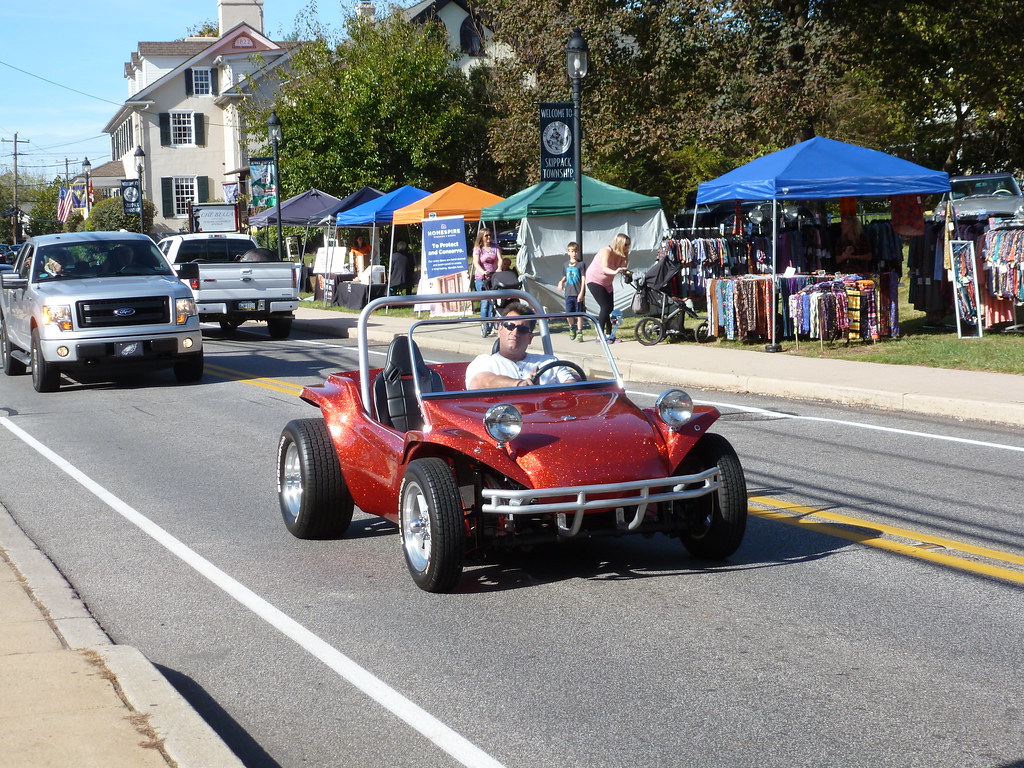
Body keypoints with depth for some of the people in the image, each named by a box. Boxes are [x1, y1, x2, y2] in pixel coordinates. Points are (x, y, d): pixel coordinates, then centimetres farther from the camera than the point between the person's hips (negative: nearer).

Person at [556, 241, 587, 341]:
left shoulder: (581, 264, -4)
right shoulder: (566, 264, 10)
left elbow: (583, 279, -6)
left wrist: (581, 292, -12)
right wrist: (561, 281, -1)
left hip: (578, 293, -4)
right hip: (568, 293, 4)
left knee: (579, 313, -1)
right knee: (569, 313, 5)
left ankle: (579, 333, 6)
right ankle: (572, 327, 30)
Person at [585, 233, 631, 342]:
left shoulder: (621, 255, -4)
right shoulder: (607, 251, -26)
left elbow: (621, 269, -16)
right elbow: (604, 269, -42)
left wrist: (626, 272, -39)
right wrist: (615, 272, -61)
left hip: (606, 283, 8)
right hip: (594, 281, -8)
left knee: (610, 308, 5)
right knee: (605, 307, -17)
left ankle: (608, 334, 15)